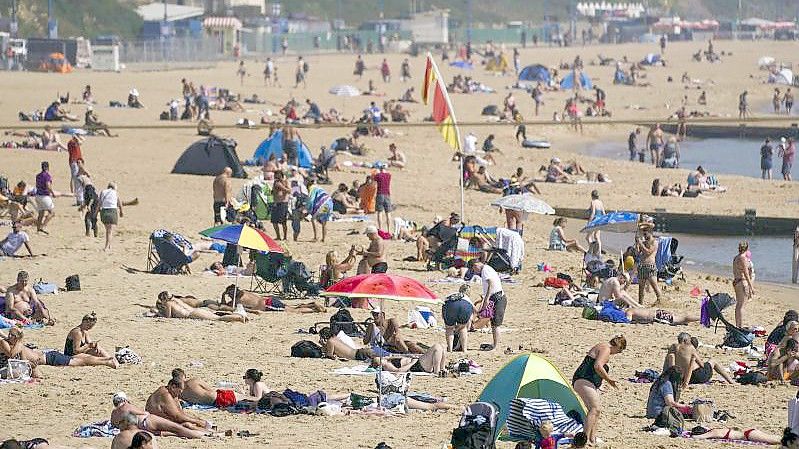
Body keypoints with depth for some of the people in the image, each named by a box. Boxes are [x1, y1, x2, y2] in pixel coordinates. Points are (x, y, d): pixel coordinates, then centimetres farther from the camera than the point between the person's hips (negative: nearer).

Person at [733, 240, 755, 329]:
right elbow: (746, 274, -17)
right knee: (741, 306, -7)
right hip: (743, 282, -9)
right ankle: (740, 326, -7)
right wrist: (751, 286, -14)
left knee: (738, 305, 15)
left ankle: (737, 325, 20)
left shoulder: (736, 258, 12)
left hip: (736, 281, 9)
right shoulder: (743, 258, -15)